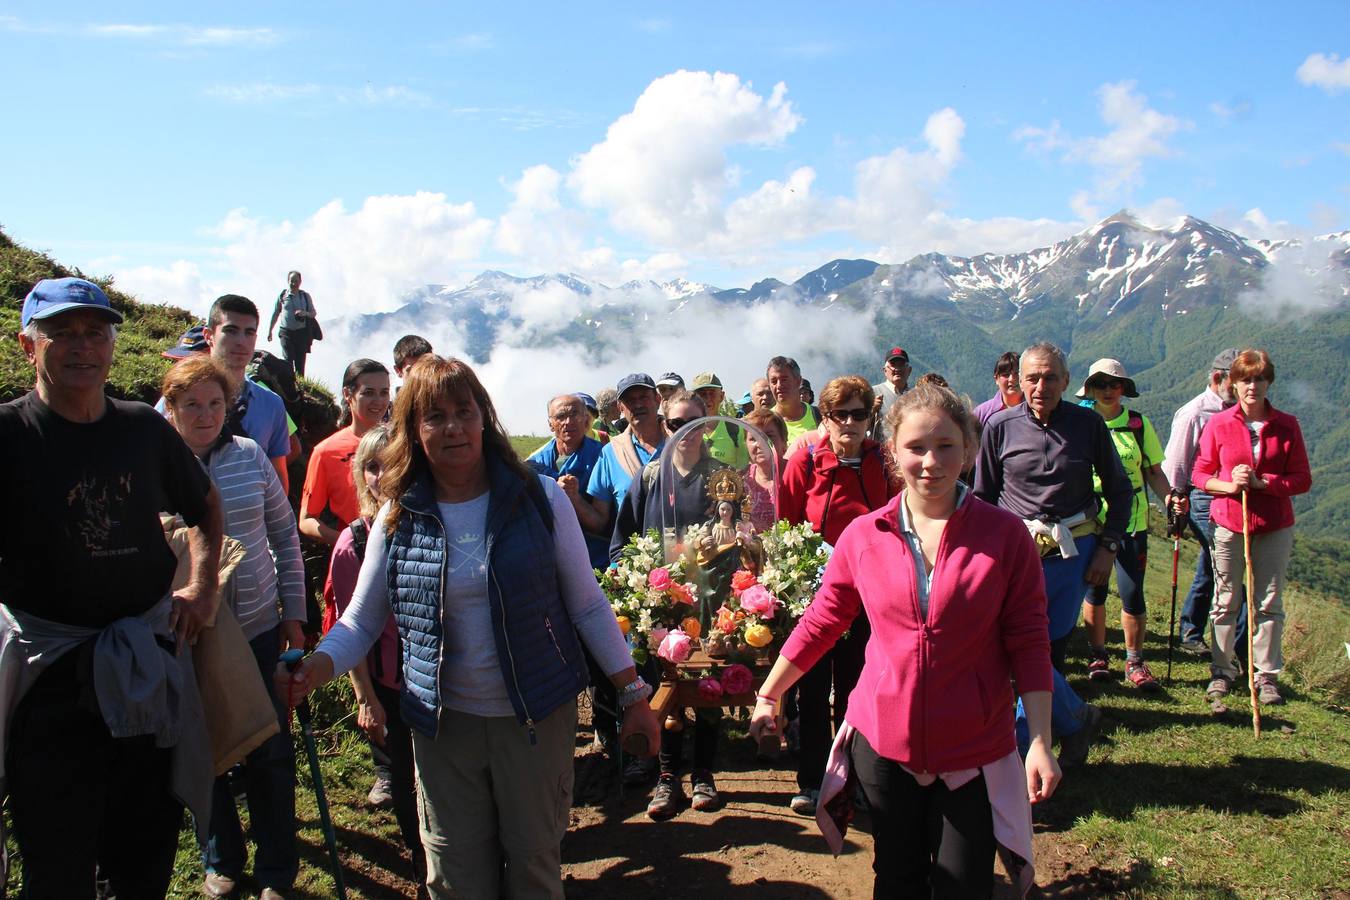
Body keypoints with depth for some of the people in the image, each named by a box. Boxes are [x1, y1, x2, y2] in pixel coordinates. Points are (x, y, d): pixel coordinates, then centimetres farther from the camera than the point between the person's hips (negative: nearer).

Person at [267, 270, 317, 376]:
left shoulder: (305, 296, 4)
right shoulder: (282, 296, 2)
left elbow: (313, 314, 8)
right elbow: (275, 314, 10)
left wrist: (305, 313, -15)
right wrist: (270, 331, 13)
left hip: (302, 332, 1)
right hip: (286, 332, -1)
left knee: (300, 361, 4)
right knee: (288, 359, -9)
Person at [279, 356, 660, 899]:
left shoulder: (540, 498, -6)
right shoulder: (397, 517, -2)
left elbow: (586, 604, -1)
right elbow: (361, 621, 3)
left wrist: (632, 693, -1)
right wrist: (319, 664, -18)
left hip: (537, 716, -1)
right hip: (443, 722, 2)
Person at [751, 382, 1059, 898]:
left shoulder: (1004, 535, -8)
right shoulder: (863, 536, -4)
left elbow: (1028, 643, -5)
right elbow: (820, 624, 6)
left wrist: (1040, 742, -9)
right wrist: (767, 697, 11)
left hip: (972, 751, -2)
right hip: (882, 740, 2)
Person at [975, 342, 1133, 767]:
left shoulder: (1088, 424, 1)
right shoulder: (1000, 426, 0)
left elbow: (1120, 490, 11)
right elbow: (983, 497, 9)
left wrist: (1108, 546, 1)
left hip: (1076, 551, 1)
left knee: (1052, 648, 5)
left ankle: (1021, 746, 20)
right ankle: (1078, 718, 12)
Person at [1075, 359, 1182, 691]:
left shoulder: (1139, 424, 3)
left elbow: (1153, 471, 7)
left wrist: (1169, 498, -12)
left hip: (1131, 521, 0)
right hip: (1090, 522, 0)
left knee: (1132, 594, -2)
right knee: (1094, 592, 8)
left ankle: (1134, 662, 15)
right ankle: (1098, 656, 25)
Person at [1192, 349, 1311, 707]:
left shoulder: (1287, 426, 0)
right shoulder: (1218, 424, -2)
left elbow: (1302, 479, -1)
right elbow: (1200, 475, 2)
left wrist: (1261, 482, -16)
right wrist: (1230, 485, -16)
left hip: (1274, 528, 1)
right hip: (1228, 524, 0)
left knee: (1269, 603, 7)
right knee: (1225, 601, 7)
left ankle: (1267, 675, 18)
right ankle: (1222, 671, 18)